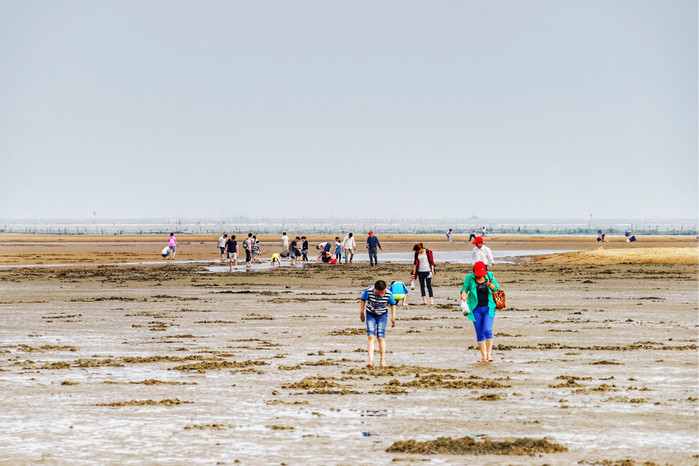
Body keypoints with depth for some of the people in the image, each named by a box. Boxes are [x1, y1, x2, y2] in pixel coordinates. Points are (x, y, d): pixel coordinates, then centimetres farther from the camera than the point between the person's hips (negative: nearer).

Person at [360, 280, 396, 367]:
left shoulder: (388, 294, -23)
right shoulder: (368, 291, -24)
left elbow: (393, 304, -4)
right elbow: (363, 300, -4)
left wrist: (393, 317, -4)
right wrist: (362, 312, 3)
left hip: (382, 315, 0)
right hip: (370, 314, 0)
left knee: (381, 337, -8)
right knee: (371, 336, -13)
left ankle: (383, 361, 0)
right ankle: (371, 361, -21)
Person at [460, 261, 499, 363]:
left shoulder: (489, 276, -1)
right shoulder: (470, 278, -4)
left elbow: (496, 288, 2)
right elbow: (465, 287, 6)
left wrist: (490, 285, -20)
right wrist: (464, 293, -17)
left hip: (488, 308, -1)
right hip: (476, 309, 1)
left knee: (487, 330, -16)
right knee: (479, 333, 4)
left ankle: (489, 353, 0)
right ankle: (483, 356, 14)